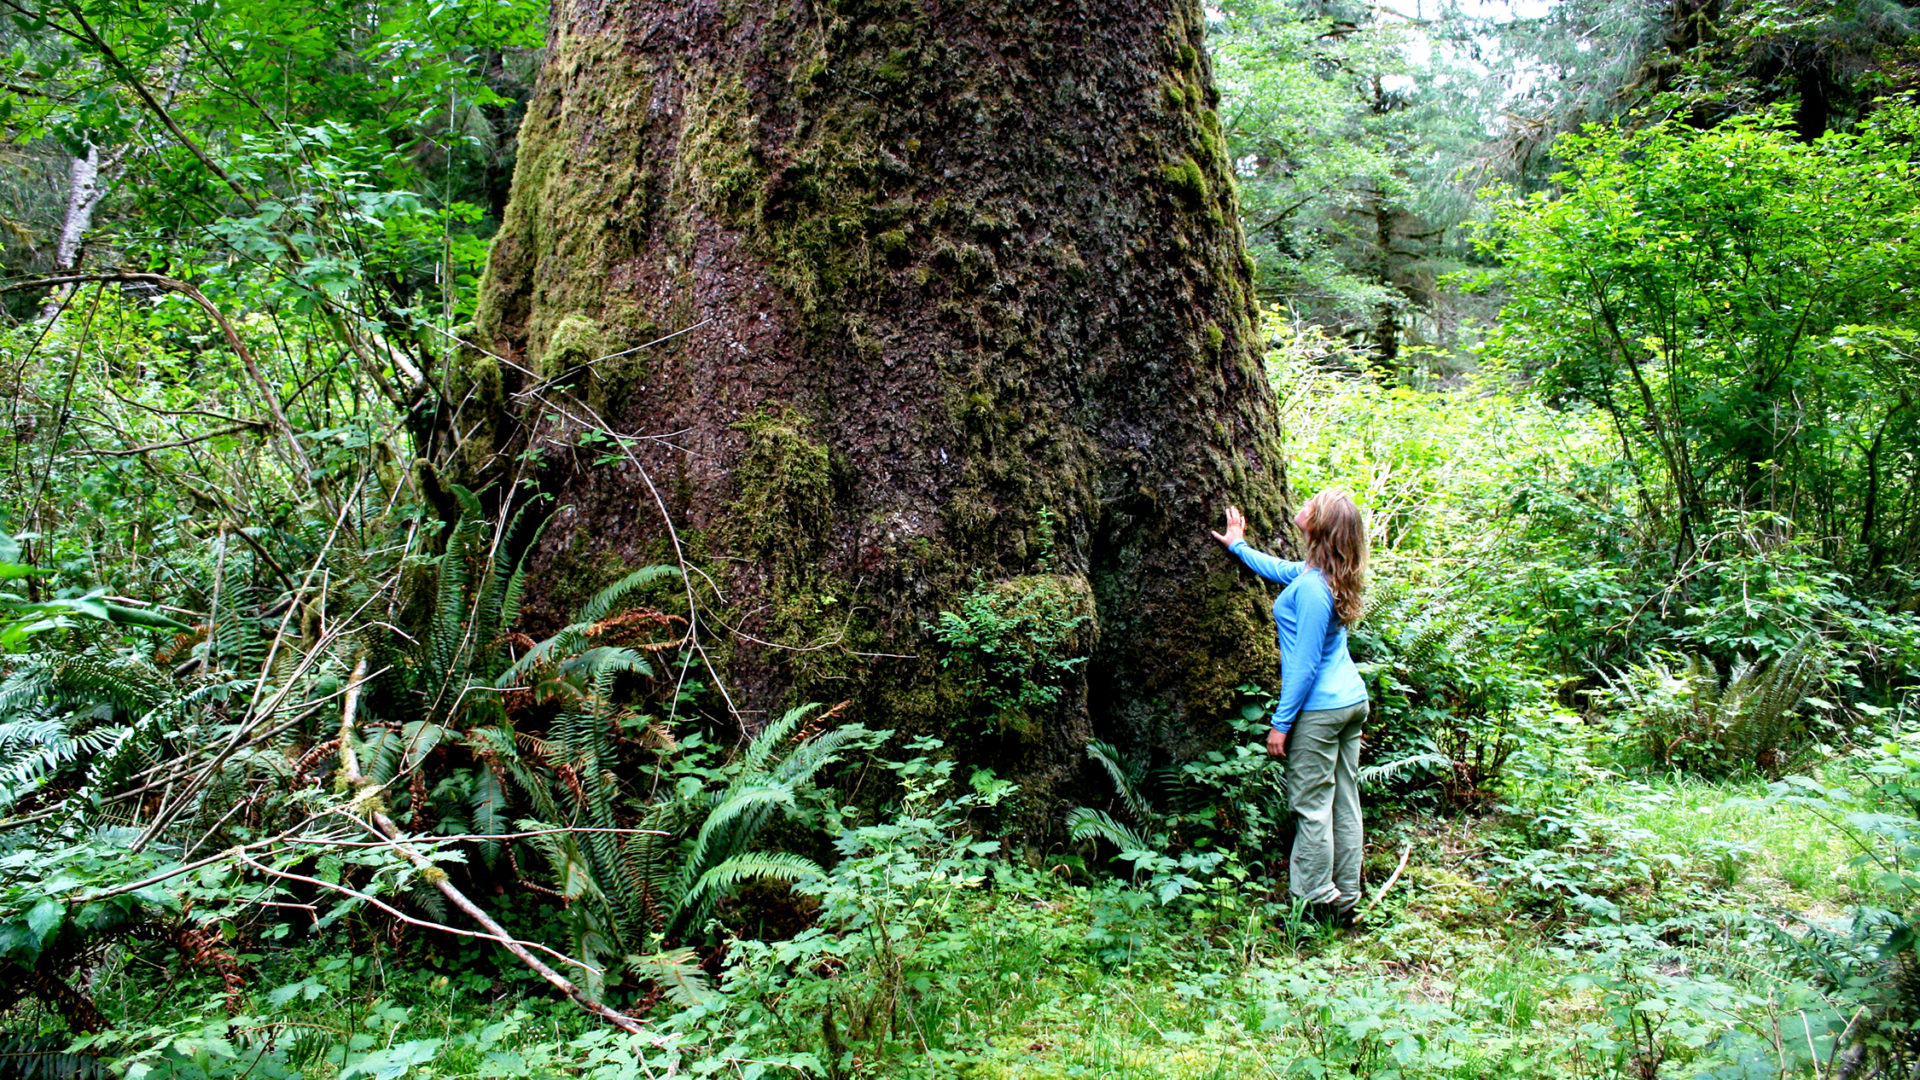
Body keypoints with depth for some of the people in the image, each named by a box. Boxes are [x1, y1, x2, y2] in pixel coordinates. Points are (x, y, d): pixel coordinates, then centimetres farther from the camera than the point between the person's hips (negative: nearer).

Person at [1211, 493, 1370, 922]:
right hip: (1352, 700, 9)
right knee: (1344, 804, 13)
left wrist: (1281, 722, -13)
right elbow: (1280, 570, 28)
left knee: (1311, 806, 0)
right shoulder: (1325, 574, 6)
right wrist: (1239, 546, 41)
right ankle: (1344, 900, 21)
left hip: (1320, 709, -9)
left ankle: (1315, 903, 8)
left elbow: (1305, 664, -19)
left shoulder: (1312, 588, -21)